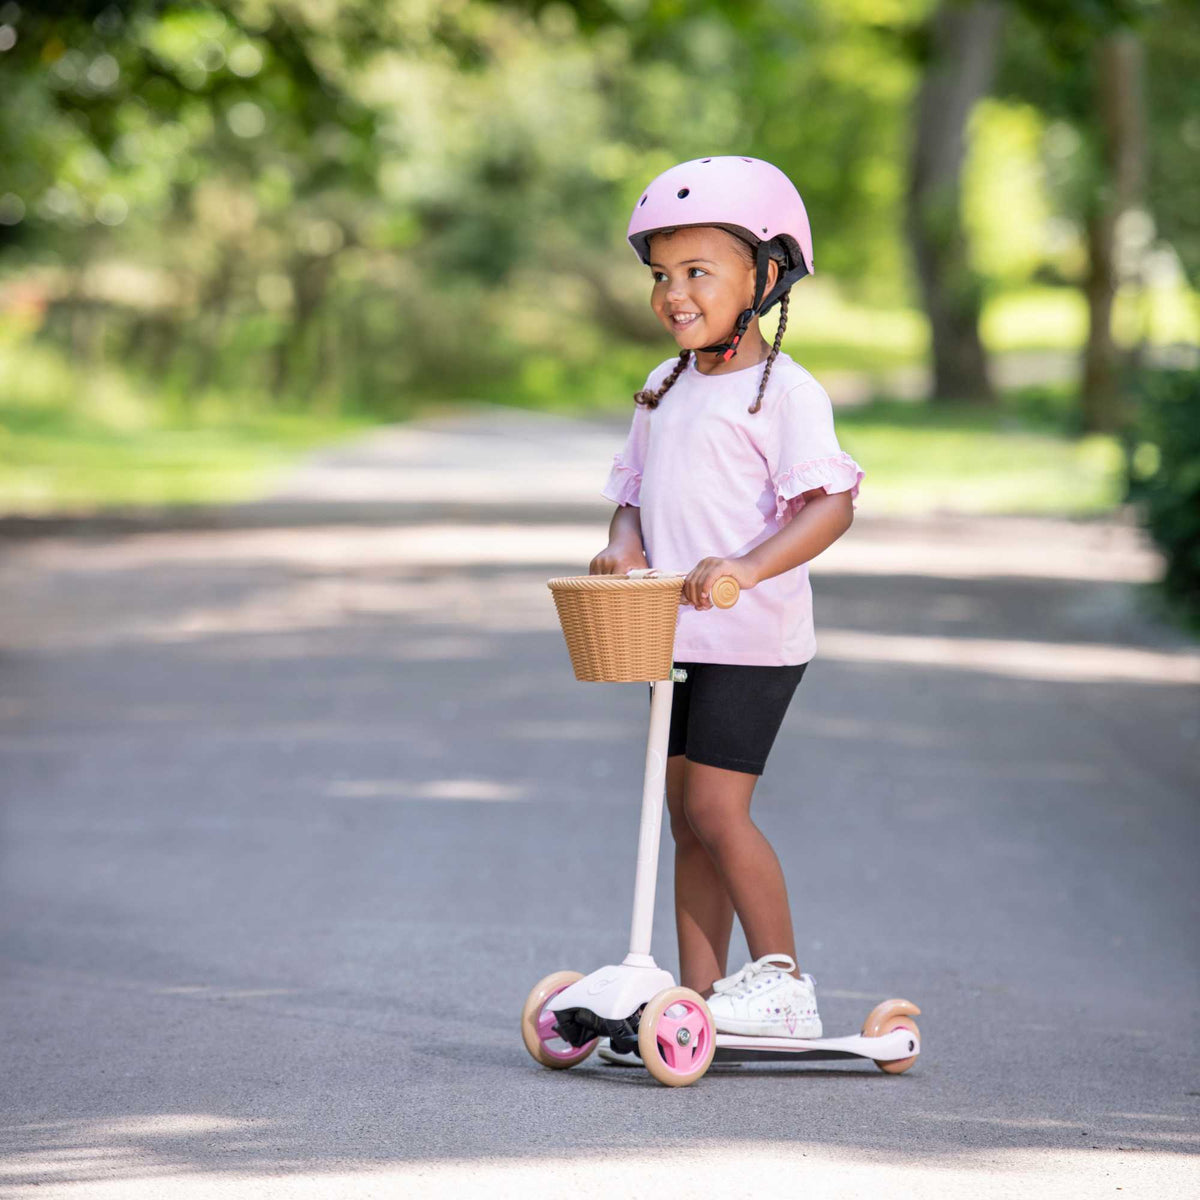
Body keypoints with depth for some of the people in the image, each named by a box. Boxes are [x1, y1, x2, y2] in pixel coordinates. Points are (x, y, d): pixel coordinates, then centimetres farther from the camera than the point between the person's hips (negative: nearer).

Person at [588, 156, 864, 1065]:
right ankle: (701, 997, 13)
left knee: (716, 808, -12)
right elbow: (634, 491, 19)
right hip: (676, 639, 8)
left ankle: (781, 981, -1)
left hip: (753, 639, -8)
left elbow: (832, 503, -19)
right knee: (688, 816, 8)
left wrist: (748, 565, -32)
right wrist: (625, 546, -4)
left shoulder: (784, 392, -10)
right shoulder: (662, 391, 14)